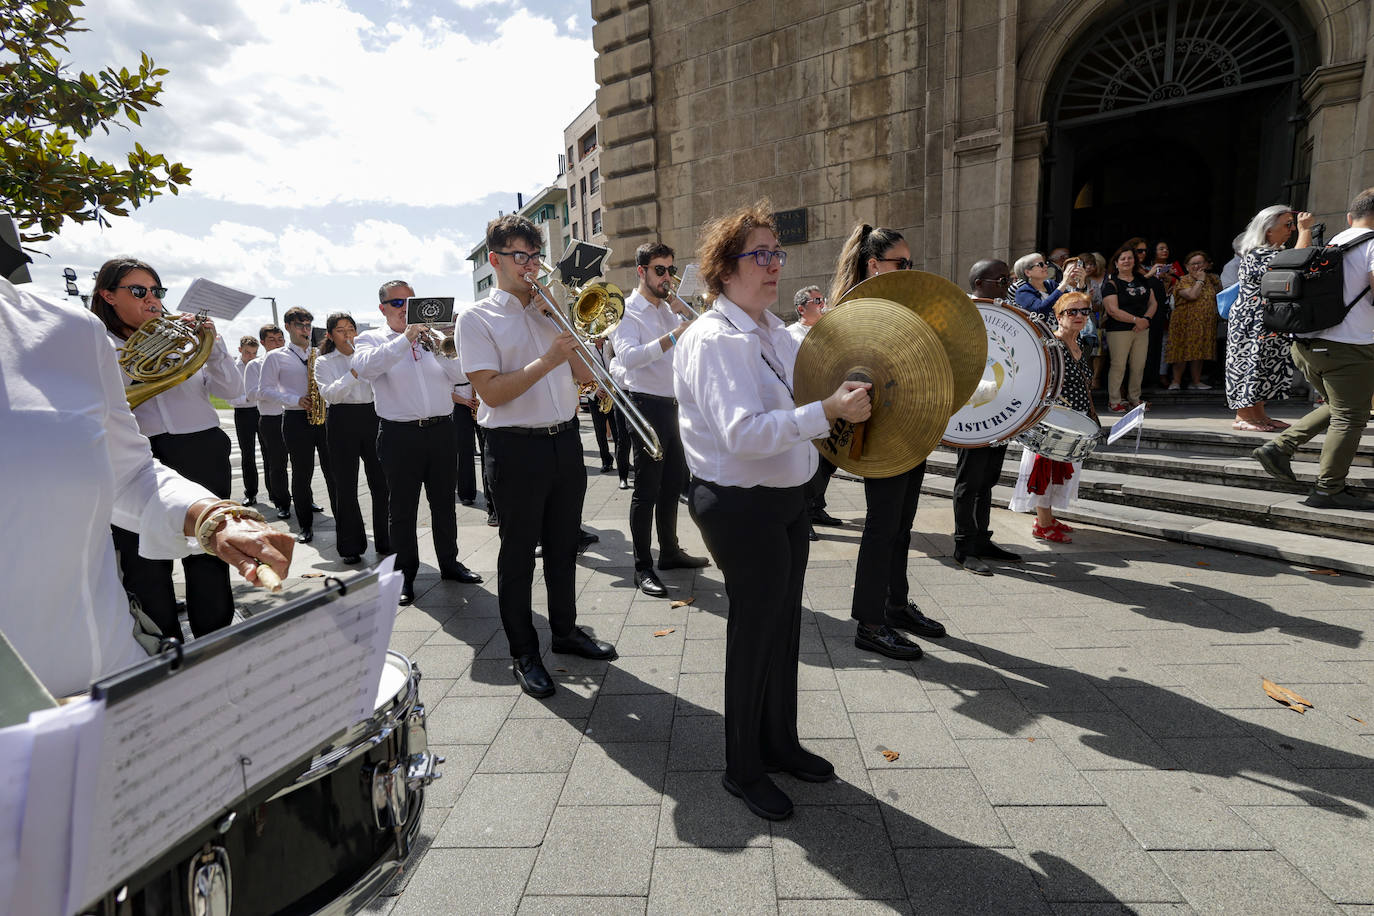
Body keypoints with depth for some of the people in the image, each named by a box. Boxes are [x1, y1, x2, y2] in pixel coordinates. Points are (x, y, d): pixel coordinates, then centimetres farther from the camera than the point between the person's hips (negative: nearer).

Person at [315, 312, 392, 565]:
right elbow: (330, 394, -9)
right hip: (342, 421, -2)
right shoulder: (324, 362, 7)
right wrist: (354, 373, -20)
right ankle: (350, 547, 11)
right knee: (345, 485, 1)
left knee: (381, 482, -1)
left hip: (371, 417, 2)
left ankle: (386, 541, 11)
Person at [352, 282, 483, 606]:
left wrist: (439, 349, -11)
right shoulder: (371, 339, 4)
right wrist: (405, 338, -22)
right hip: (400, 435, -3)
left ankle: (449, 563, 27)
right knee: (402, 509, 4)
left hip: (442, 430, 4)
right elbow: (365, 367, -19)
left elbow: (458, 375, 5)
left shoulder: (430, 336, 14)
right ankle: (405, 573, 16)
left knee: (444, 504, 13)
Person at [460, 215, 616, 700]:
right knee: (518, 552, 5)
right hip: (517, 447, -5)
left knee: (564, 543, 16)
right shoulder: (477, 318, -4)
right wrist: (547, 360, -20)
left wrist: (559, 318, -3)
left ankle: (566, 629, 34)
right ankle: (524, 653, 19)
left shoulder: (551, 309, 13)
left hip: (565, 440, 6)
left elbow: (585, 374, 6)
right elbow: (491, 392, -14)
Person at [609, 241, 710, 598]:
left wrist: (687, 314, -2)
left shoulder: (669, 309, 15)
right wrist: (673, 336, -35)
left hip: (672, 405, 8)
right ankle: (643, 568, 4)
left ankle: (670, 550, 30)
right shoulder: (627, 310, -8)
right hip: (647, 405, -8)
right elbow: (628, 356, -26)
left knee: (673, 483, 16)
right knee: (646, 491, -3)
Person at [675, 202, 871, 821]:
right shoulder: (713, 340, -18)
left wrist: (847, 399, 8)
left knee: (784, 624, 20)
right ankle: (743, 770, 28)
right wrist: (827, 412, -32)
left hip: (786, 498, 9)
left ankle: (780, 742, 42)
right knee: (755, 630, 5)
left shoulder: (775, 333, 11)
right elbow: (742, 433, -30)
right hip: (739, 505, -9)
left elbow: (795, 407, 23)